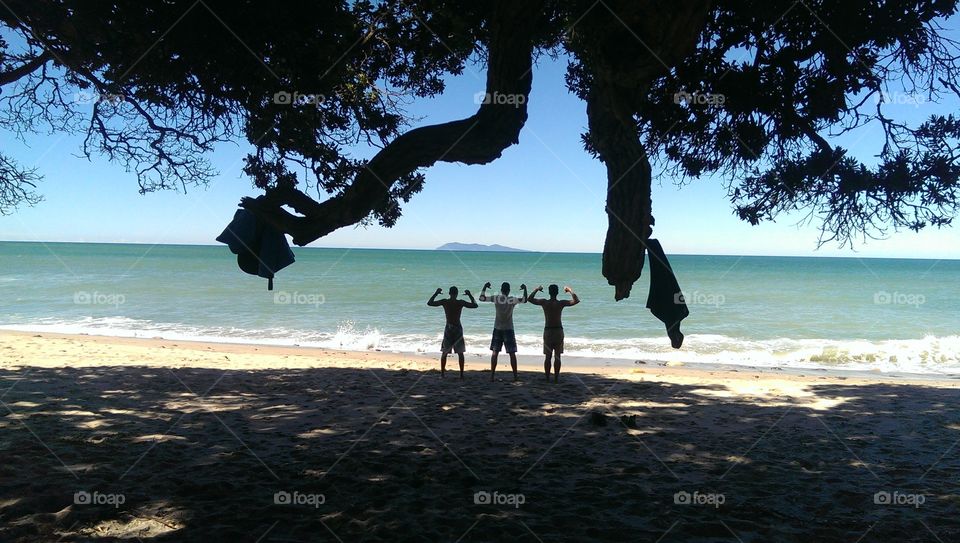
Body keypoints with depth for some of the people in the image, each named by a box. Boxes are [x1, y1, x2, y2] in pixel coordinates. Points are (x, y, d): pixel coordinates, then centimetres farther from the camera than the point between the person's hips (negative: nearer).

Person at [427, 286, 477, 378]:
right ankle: (461, 374, 8)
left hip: (448, 329, 1)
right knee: (460, 353, 9)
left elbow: (429, 303, 1)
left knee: (444, 353, 11)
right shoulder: (461, 302, -8)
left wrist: (436, 293, 11)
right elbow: (475, 305, 2)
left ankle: (442, 373, 11)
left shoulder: (444, 302, -7)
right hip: (458, 329, 0)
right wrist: (470, 295, 11)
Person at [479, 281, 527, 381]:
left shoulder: (496, 298, -4)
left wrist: (485, 287, 10)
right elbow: (525, 300, -9)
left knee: (494, 352, 6)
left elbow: (481, 298, 1)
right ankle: (515, 376, 5)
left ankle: (492, 376, 2)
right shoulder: (512, 300, -9)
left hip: (497, 329, 2)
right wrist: (525, 289, 1)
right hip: (508, 329, -2)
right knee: (512, 353, 4)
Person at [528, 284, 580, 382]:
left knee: (547, 356, 8)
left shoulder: (544, 302, -5)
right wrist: (570, 290, 8)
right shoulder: (561, 303, -8)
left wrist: (537, 289, 15)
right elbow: (576, 300, -2)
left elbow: (530, 299, 6)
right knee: (557, 356, 5)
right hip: (558, 331, -1)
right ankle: (556, 377, 6)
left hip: (547, 331, 1)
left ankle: (547, 377, 9)